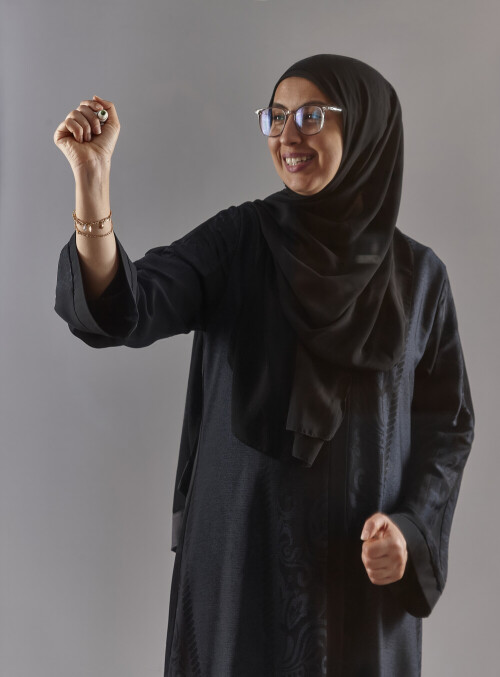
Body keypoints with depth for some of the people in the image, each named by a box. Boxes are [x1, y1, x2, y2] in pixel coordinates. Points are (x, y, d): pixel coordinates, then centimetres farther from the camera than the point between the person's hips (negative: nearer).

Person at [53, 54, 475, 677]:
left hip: (364, 568, 1)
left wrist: (412, 526, -10)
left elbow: (448, 421, 5)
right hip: (240, 553, -1)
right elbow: (121, 311, -19)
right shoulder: (237, 240, -4)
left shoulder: (418, 274, -1)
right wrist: (92, 180, -32)